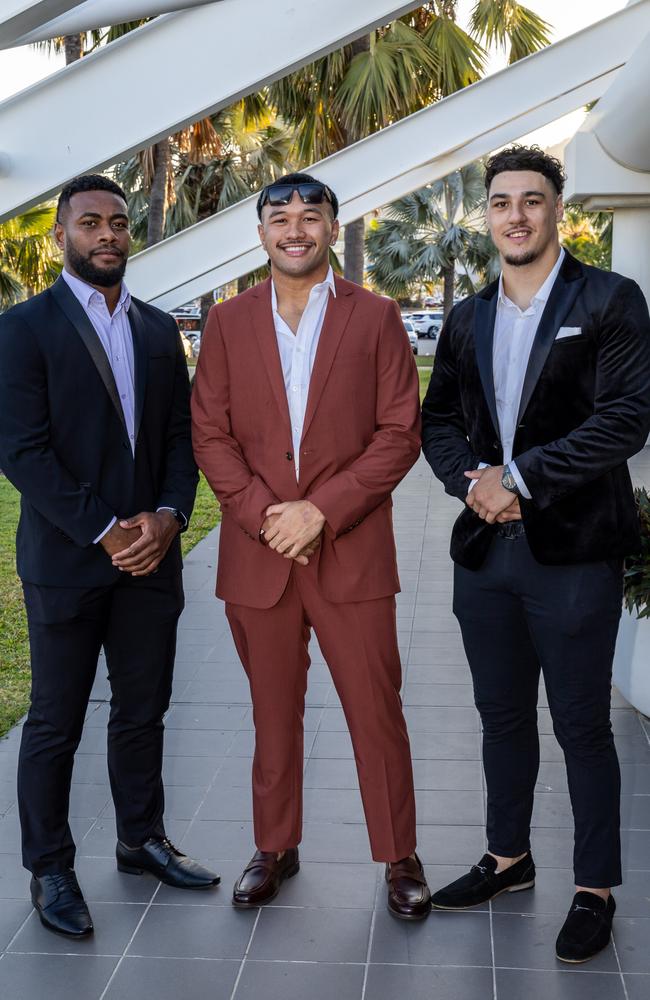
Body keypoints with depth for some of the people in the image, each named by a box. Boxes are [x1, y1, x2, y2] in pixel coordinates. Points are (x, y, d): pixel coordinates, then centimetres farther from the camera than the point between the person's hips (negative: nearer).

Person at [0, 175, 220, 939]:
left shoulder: (159, 330, 10)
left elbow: (181, 437, 9)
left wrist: (168, 516, -9)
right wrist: (104, 532, -16)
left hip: (149, 553, 5)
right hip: (66, 560, -4)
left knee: (143, 710, 14)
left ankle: (142, 840, 32)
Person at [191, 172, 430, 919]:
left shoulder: (376, 319, 2)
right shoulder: (227, 323, 7)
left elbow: (400, 432, -3)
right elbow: (209, 434, 3)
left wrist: (321, 510, -12)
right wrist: (263, 514, -11)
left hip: (352, 555, -1)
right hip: (256, 554, 2)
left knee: (376, 711, 5)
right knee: (273, 711, 14)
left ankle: (399, 856, 23)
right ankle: (274, 848, 31)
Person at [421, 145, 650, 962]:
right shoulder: (466, 319, 13)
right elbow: (437, 420, 12)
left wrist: (518, 476, -17)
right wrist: (470, 481, -8)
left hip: (572, 553, -5)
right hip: (485, 549, 5)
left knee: (581, 726, 4)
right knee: (503, 716, 17)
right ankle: (508, 859, 34)